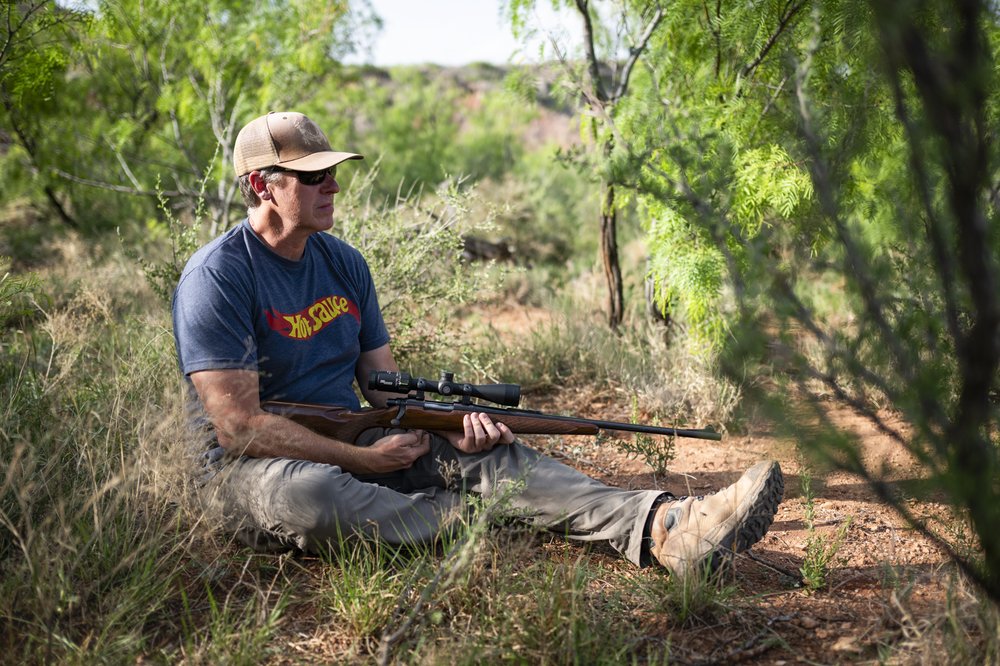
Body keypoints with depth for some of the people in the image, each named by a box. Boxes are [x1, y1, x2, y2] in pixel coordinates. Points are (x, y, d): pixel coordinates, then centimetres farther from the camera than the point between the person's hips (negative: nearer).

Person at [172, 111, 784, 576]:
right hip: (252, 467, -5)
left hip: (350, 445, 6)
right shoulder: (218, 277, -13)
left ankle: (666, 529, -35)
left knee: (488, 452, -19)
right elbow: (239, 424, -19)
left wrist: (451, 426, -12)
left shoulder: (344, 264, 9)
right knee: (304, 496, -43)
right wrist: (364, 459, -17)